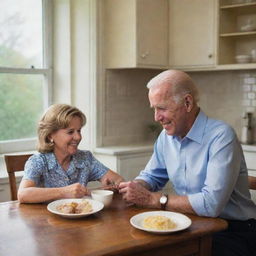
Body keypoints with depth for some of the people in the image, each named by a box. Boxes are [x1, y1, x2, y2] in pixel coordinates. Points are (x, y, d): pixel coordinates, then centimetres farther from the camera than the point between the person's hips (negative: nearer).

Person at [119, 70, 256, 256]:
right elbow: (152, 177, 18)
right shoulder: (166, 136, 5)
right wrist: (136, 188, -6)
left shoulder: (221, 136, -19)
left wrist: (153, 199, -22)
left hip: (232, 231, -6)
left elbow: (211, 203, -28)